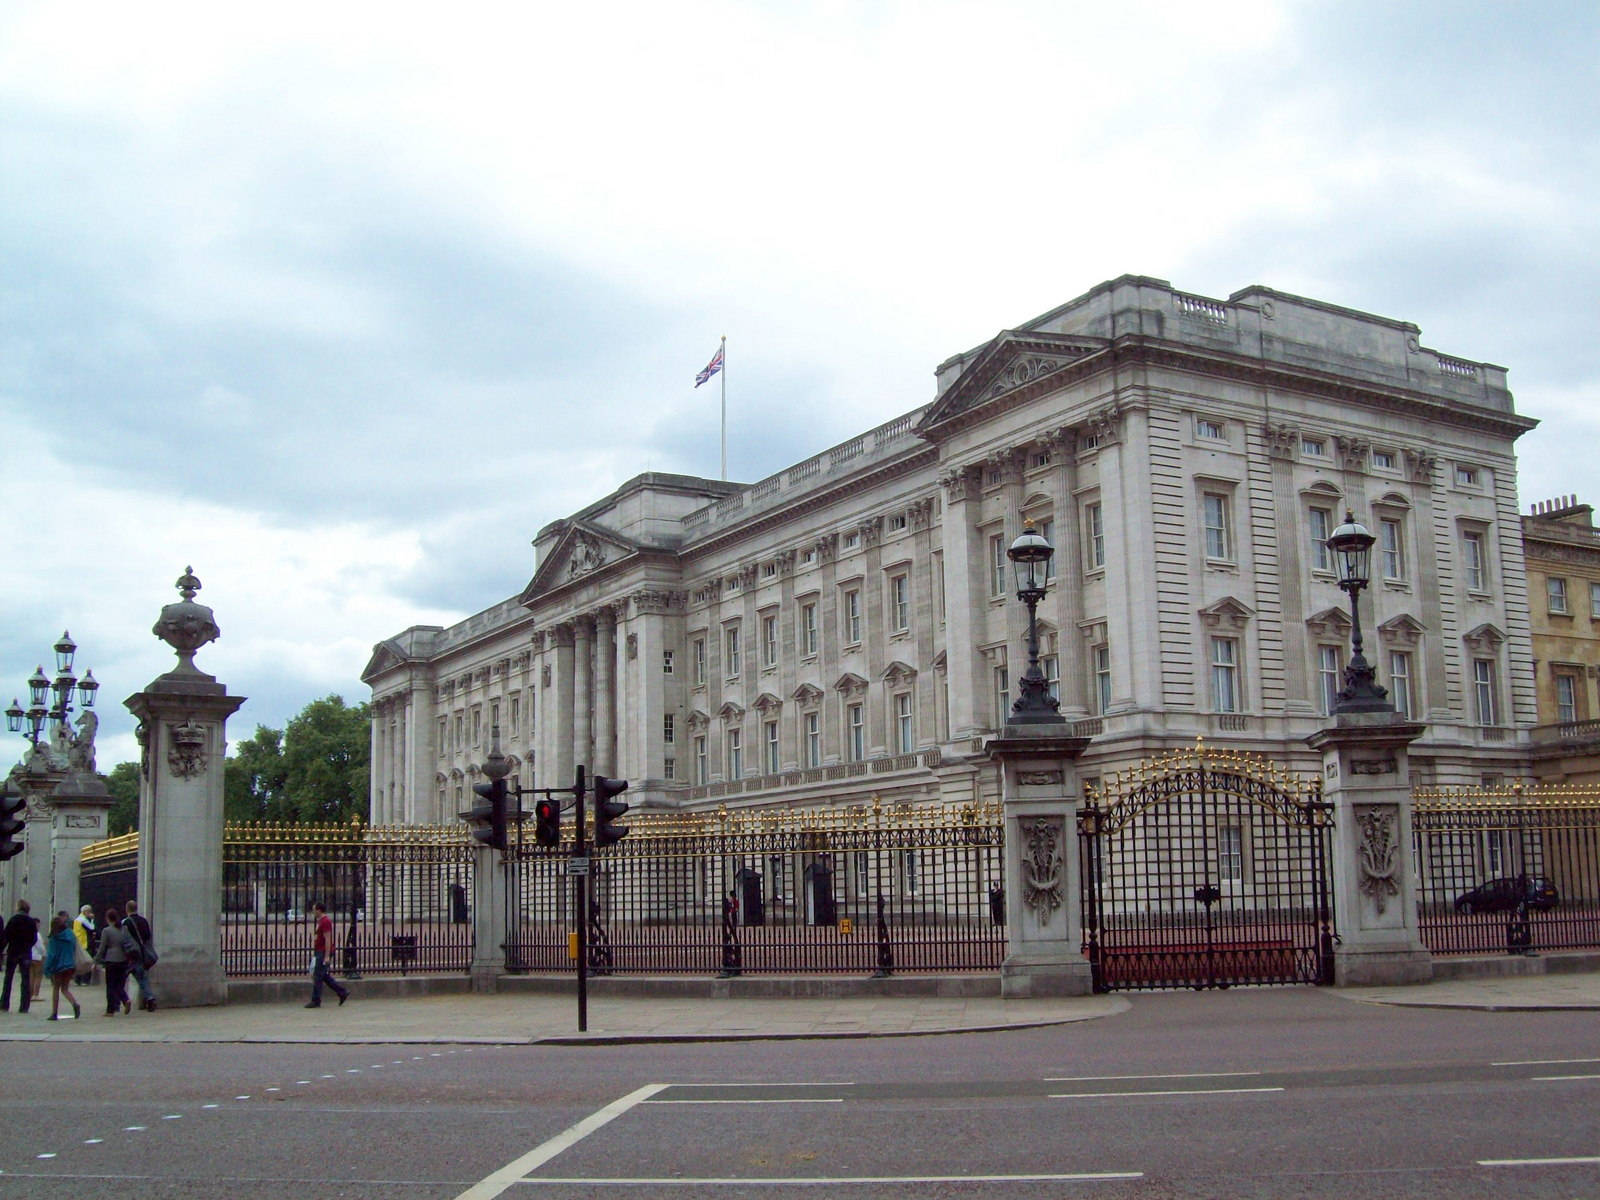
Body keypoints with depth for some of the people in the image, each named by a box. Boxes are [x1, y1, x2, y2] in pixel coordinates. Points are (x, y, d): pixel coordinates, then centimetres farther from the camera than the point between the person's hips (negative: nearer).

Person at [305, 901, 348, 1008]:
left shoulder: (325, 921, -16)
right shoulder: (321, 921, 16)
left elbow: (328, 940, -21)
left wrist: (327, 956, -24)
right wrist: (314, 953, 25)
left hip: (323, 953, -10)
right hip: (319, 953, 10)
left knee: (317, 977, -5)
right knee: (325, 976, 12)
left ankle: (316, 1001, 1)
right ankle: (342, 993, 15)